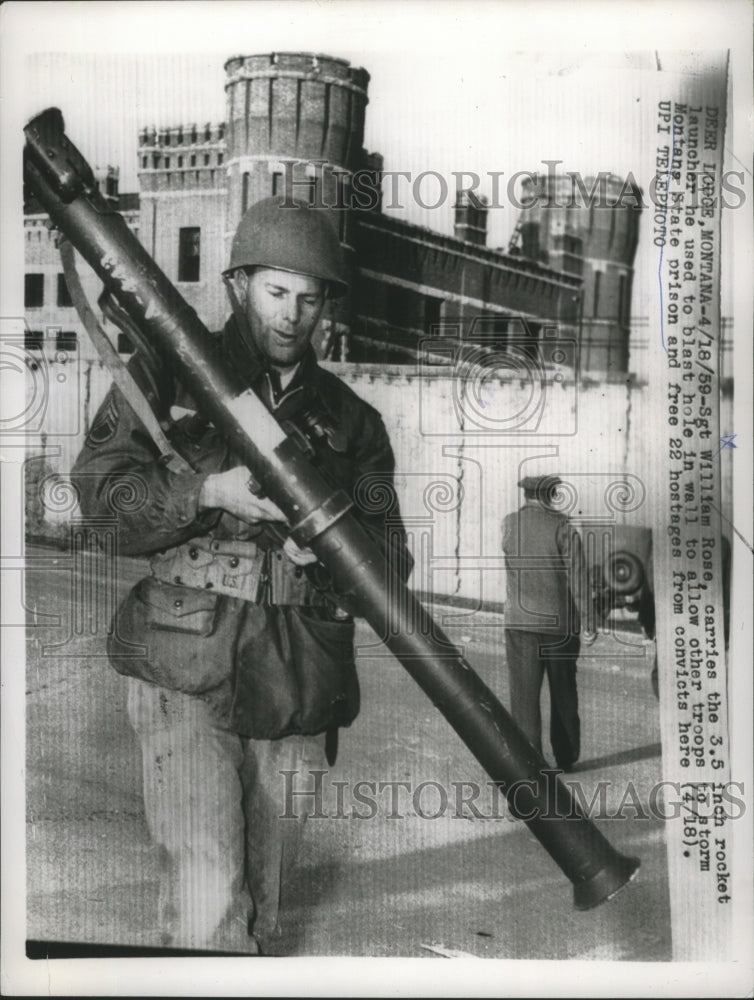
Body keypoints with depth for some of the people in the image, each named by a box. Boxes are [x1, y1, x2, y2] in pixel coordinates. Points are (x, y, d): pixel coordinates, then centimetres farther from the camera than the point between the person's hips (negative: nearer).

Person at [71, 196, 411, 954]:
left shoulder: (349, 419, 10)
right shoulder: (166, 375, 4)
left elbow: (390, 557, 5)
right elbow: (101, 487, -4)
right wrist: (209, 491, -20)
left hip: (298, 691, 3)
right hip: (187, 675, -3)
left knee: (262, 899, 16)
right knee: (207, 900, -11)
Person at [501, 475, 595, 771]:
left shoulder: (508, 524, 0)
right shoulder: (563, 527, -8)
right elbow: (578, 577, -9)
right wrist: (588, 621, -5)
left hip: (520, 621, 0)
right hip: (560, 622, 0)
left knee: (524, 692, 2)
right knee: (563, 692, 14)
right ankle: (566, 756, 25)